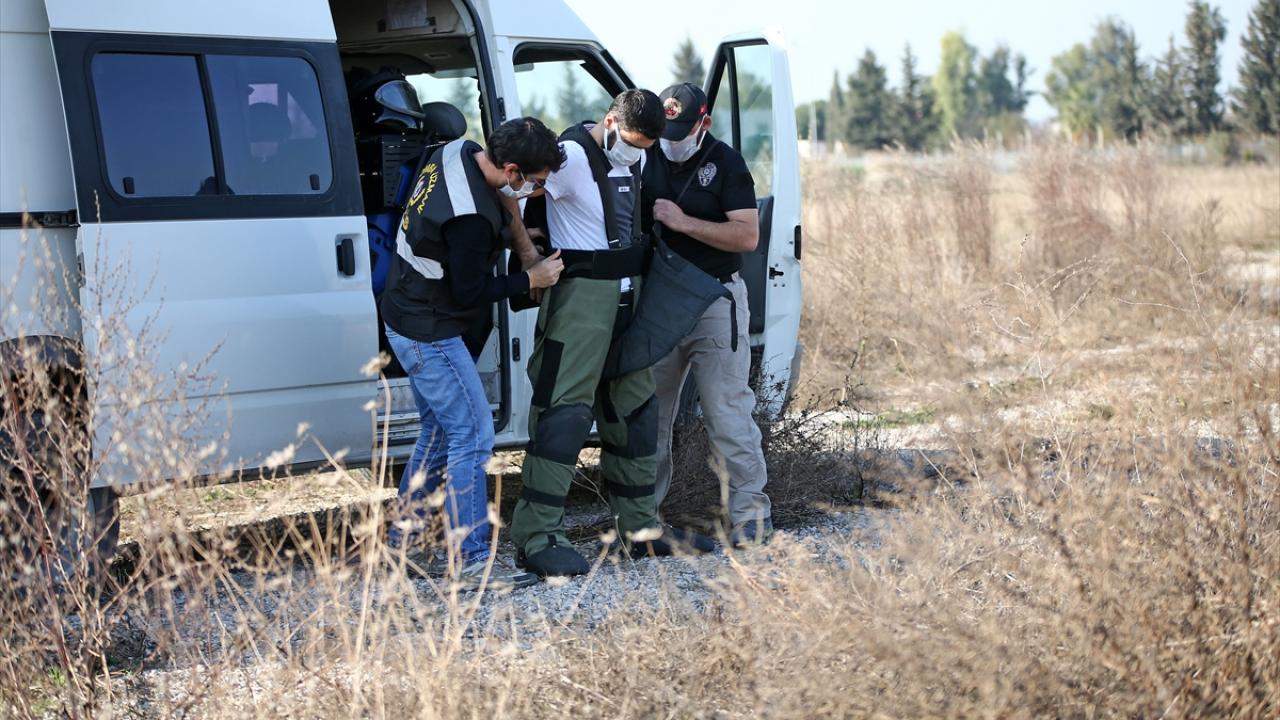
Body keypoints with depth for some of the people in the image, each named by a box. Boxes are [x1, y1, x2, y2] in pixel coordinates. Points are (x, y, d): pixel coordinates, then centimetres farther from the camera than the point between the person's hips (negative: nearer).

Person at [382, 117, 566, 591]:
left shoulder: (457, 154, -2)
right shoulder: (470, 218, -31)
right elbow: (470, 293, -20)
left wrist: (522, 242, 9)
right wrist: (530, 280, -9)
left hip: (409, 323, 10)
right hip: (431, 333, -10)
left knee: (439, 431, 18)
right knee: (472, 436, -8)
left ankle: (402, 538, 27)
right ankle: (470, 562, -6)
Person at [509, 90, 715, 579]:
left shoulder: (637, 158, 11)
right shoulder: (572, 156, -16)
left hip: (628, 296, 9)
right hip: (581, 294, -9)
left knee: (633, 408, 14)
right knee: (564, 410, -12)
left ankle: (640, 528, 24)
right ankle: (536, 537, -12)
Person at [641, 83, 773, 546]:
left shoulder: (725, 164, -6)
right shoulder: (646, 157, 6)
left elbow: (748, 236, -14)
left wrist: (683, 221, -20)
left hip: (714, 302, -4)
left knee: (726, 411, -6)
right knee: (650, 409, 8)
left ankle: (750, 509, 0)